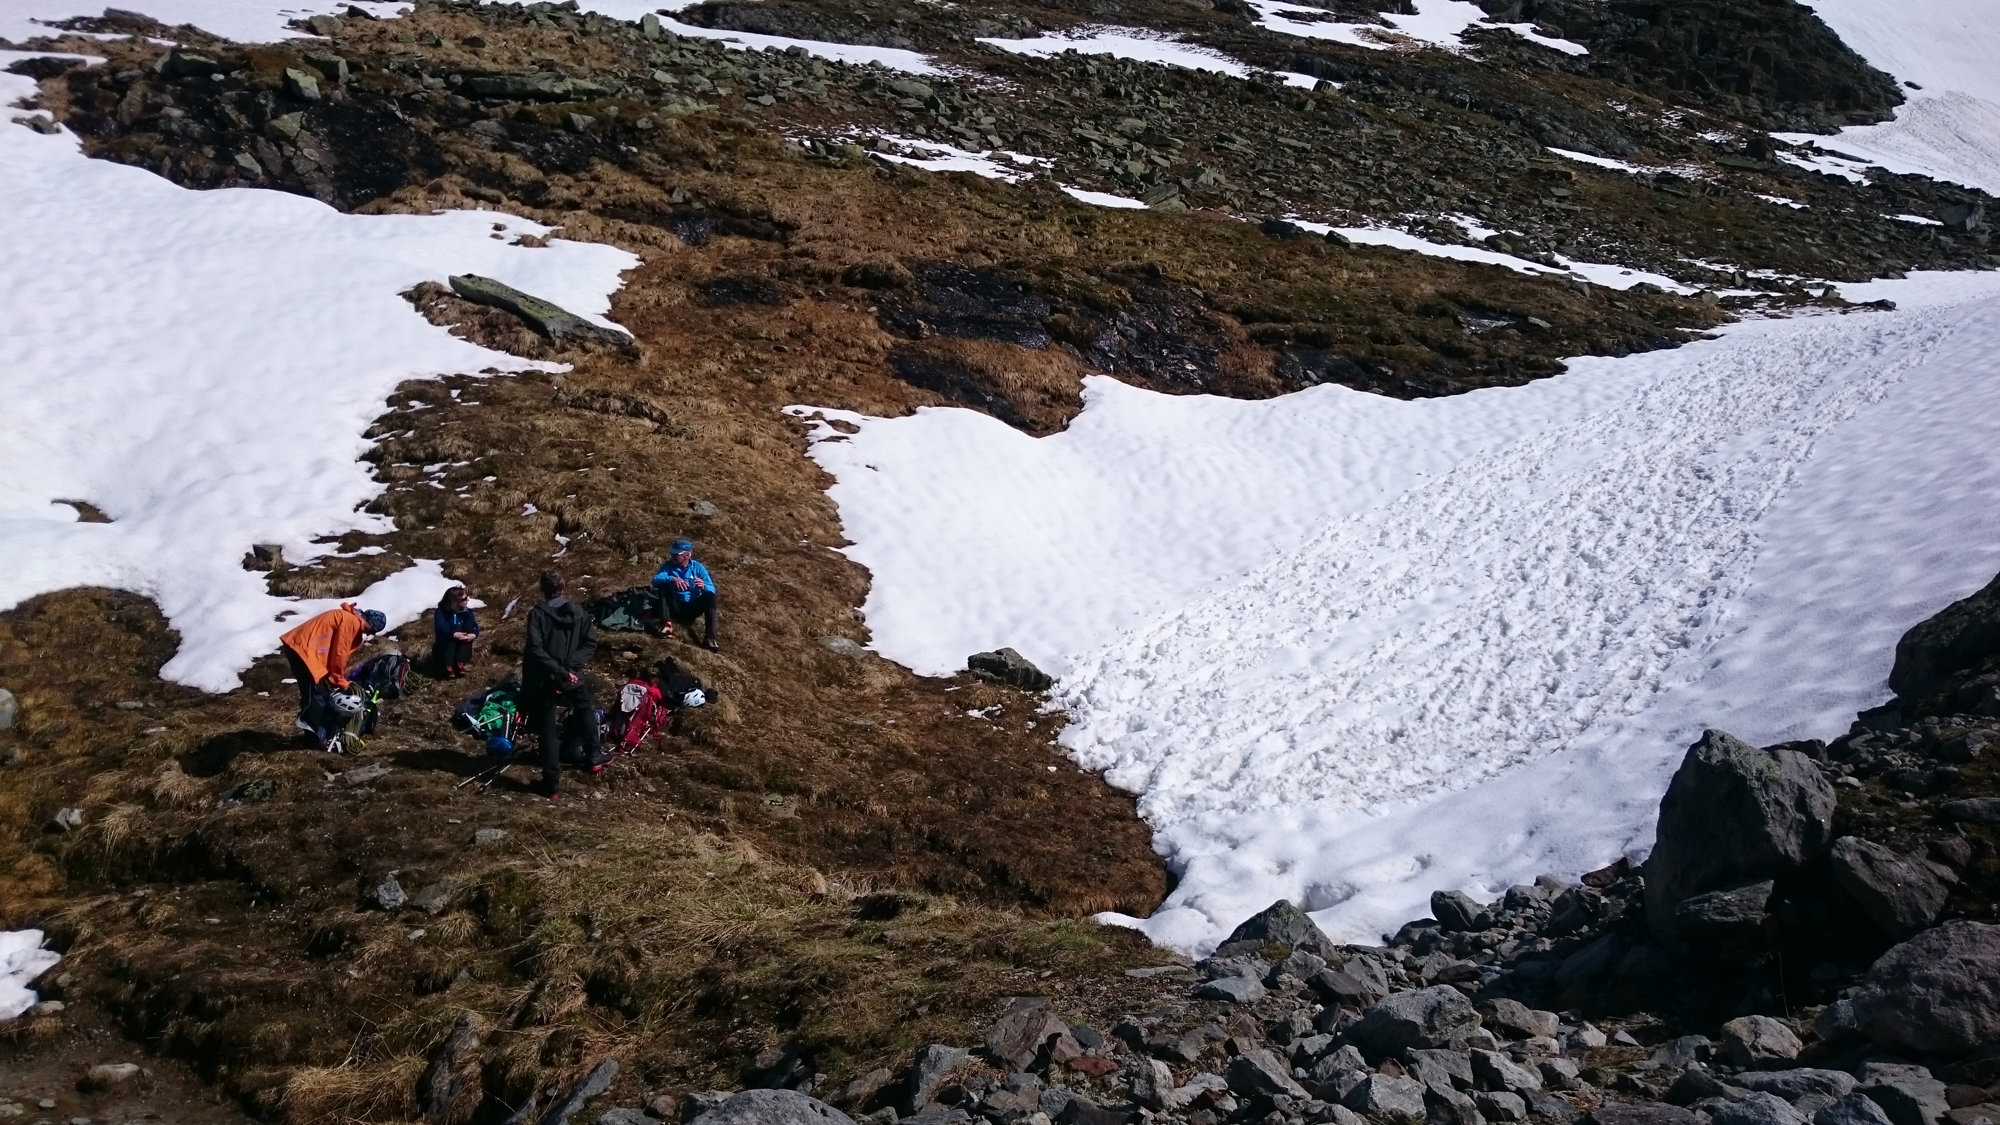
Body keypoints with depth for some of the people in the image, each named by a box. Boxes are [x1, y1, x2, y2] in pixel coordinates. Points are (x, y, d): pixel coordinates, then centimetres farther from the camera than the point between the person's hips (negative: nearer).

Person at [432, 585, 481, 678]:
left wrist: (474, 634, -34)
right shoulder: (441, 612, -13)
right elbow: (441, 630, -28)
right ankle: (448, 666, -38)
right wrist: (453, 635, -46)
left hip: (461, 649, 3)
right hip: (443, 650, -3)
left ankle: (460, 663, -27)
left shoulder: (467, 611, -1)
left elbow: (475, 626, -10)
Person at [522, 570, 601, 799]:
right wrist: (570, 665, -9)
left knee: (548, 730, 4)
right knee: (585, 713, 31)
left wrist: (559, 670, -18)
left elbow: (535, 649, -19)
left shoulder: (537, 614, -10)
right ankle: (592, 756, 42)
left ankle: (551, 783, 3)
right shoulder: (578, 612, 1)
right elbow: (591, 642, -3)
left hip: (545, 679, -3)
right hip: (574, 677, 3)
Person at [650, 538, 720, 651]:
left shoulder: (698, 568, -2)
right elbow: (655, 580, -21)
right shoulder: (668, 566, -1)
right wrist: (672, 579, -40)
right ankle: (667, 624, -34)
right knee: (663, 587, -21)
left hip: (693, 608, 0)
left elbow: (712, 589, -11)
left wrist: (704, 586, -35)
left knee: (709, 595, -26)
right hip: (675, 607, 0)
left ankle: (709, 637, -37)